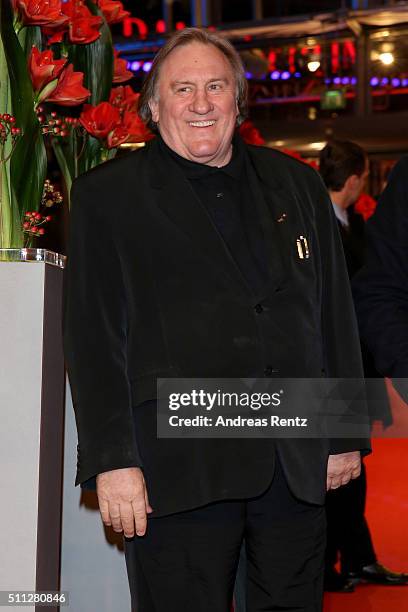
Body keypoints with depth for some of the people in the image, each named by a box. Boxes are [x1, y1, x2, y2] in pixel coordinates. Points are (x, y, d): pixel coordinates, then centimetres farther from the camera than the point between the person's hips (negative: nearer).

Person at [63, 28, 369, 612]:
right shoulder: (106, 196, 3)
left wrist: (346, 434, 13)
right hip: (179, 469, -3)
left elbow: (335, 314, 16)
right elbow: (92, 335, -3)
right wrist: (111, 459, -10)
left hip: (300, 463, 4)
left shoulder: (297, 185, 13)